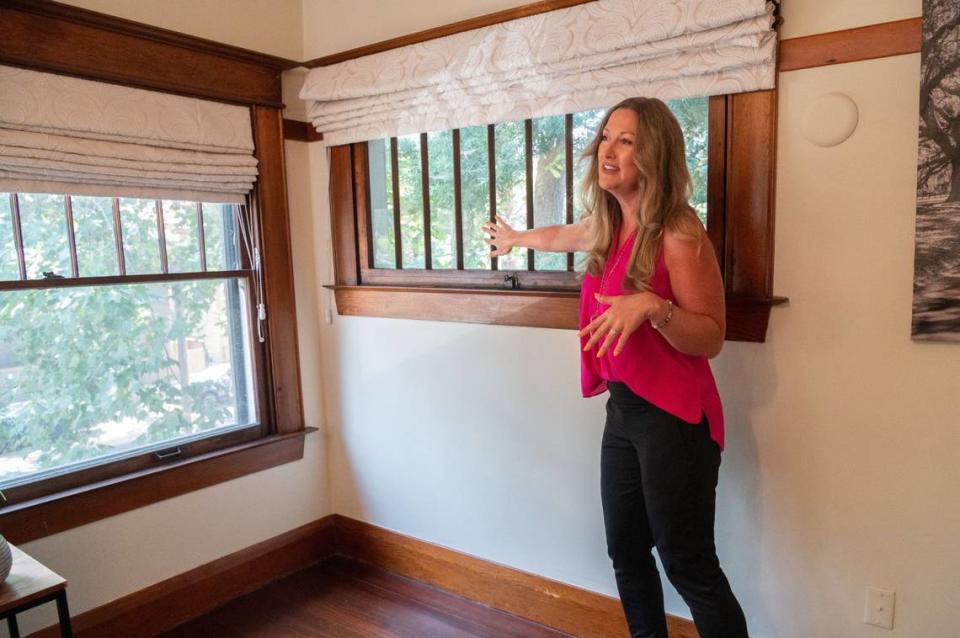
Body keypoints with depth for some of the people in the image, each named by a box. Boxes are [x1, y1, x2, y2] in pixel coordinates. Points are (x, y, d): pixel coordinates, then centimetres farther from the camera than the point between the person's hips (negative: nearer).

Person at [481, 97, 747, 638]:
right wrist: (515, 238, 49)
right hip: (623, 408, 8)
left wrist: (653, 306, -30)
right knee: (626, 551, 16)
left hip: (673, 416, -7)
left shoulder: (679, 235, -16)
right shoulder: (606, 226, 8)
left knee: (688, 565, -1)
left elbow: (711, 340, -13)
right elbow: (561, 235, 31)